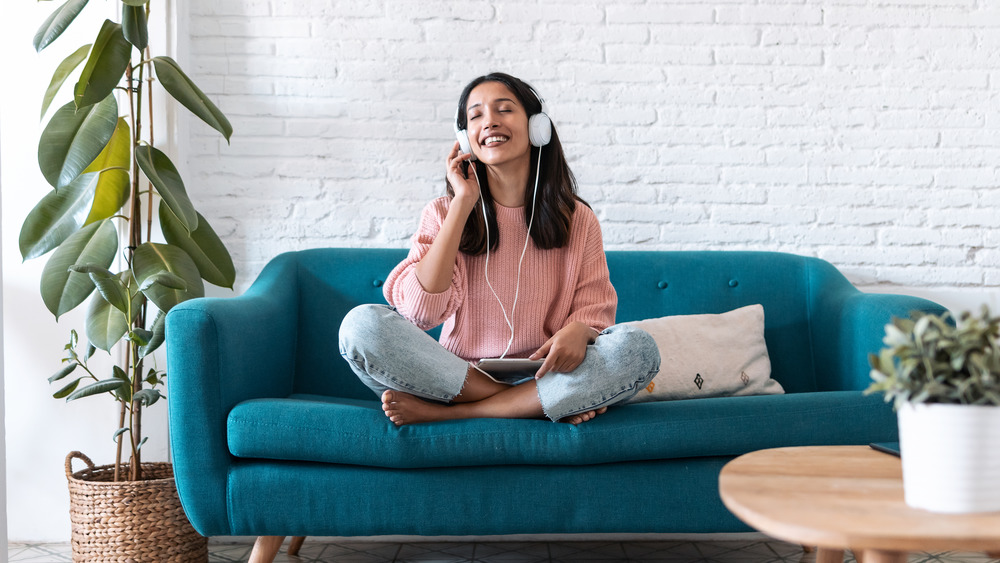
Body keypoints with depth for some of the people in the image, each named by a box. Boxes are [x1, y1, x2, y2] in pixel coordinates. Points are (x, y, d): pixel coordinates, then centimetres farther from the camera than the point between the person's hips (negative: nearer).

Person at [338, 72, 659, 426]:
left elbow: (594, 311, 4)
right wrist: (462, 204, -9)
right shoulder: (443, 214, 4)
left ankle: (441, 413, -23)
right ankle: (553, 404, -23)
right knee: (361, 324, -26)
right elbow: (419, 311, -11)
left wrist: (577, 331, -23)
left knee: (638, 348, -27)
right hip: (457, 378, 0)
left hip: (541, 379, 1)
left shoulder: (577, 220, 6)